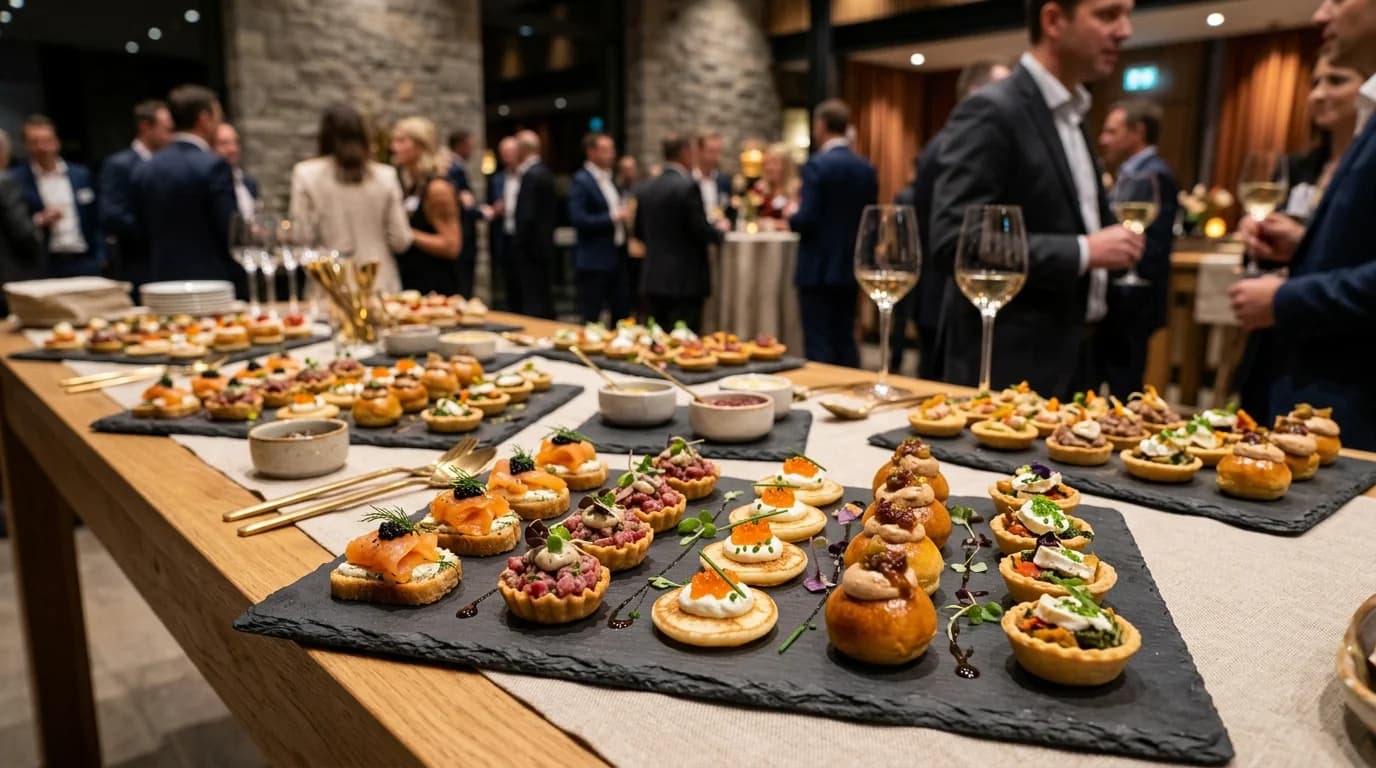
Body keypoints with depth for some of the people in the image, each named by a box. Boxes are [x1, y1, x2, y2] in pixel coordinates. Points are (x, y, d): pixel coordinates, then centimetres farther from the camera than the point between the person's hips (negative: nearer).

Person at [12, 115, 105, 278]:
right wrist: (38, 221, -17)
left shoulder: (81, 175, 11)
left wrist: (100, 258, 5)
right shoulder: (16, 180, 1)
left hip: (84, 264, 3)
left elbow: (95, 221, 12)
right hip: (41, 266, -2)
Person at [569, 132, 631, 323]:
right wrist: (613, 217, -20)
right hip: (594, 260, -8)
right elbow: (579, 220, -19)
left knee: (622, 314, 10)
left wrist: (624, 214, 5)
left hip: (616, 257, 8)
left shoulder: (609, 178, 14)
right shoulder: (581, 181, -11)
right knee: (592, 320, -1)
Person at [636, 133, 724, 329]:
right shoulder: (688, 186, -13)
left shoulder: (647, 187, 8)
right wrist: (718, 228, 5)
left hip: (652, 278, 7)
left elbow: (639, 231, 15)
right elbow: (702, 231, -15)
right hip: (685, 280, -7)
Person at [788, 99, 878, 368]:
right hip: (850, 268, 7)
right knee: (845, 341, 13)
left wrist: (791, 217, 3)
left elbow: (806, 220, -17)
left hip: (818, 268, -6)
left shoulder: (817, 164, -12)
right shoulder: (866, 168, 7)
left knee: (819, 347, -2)